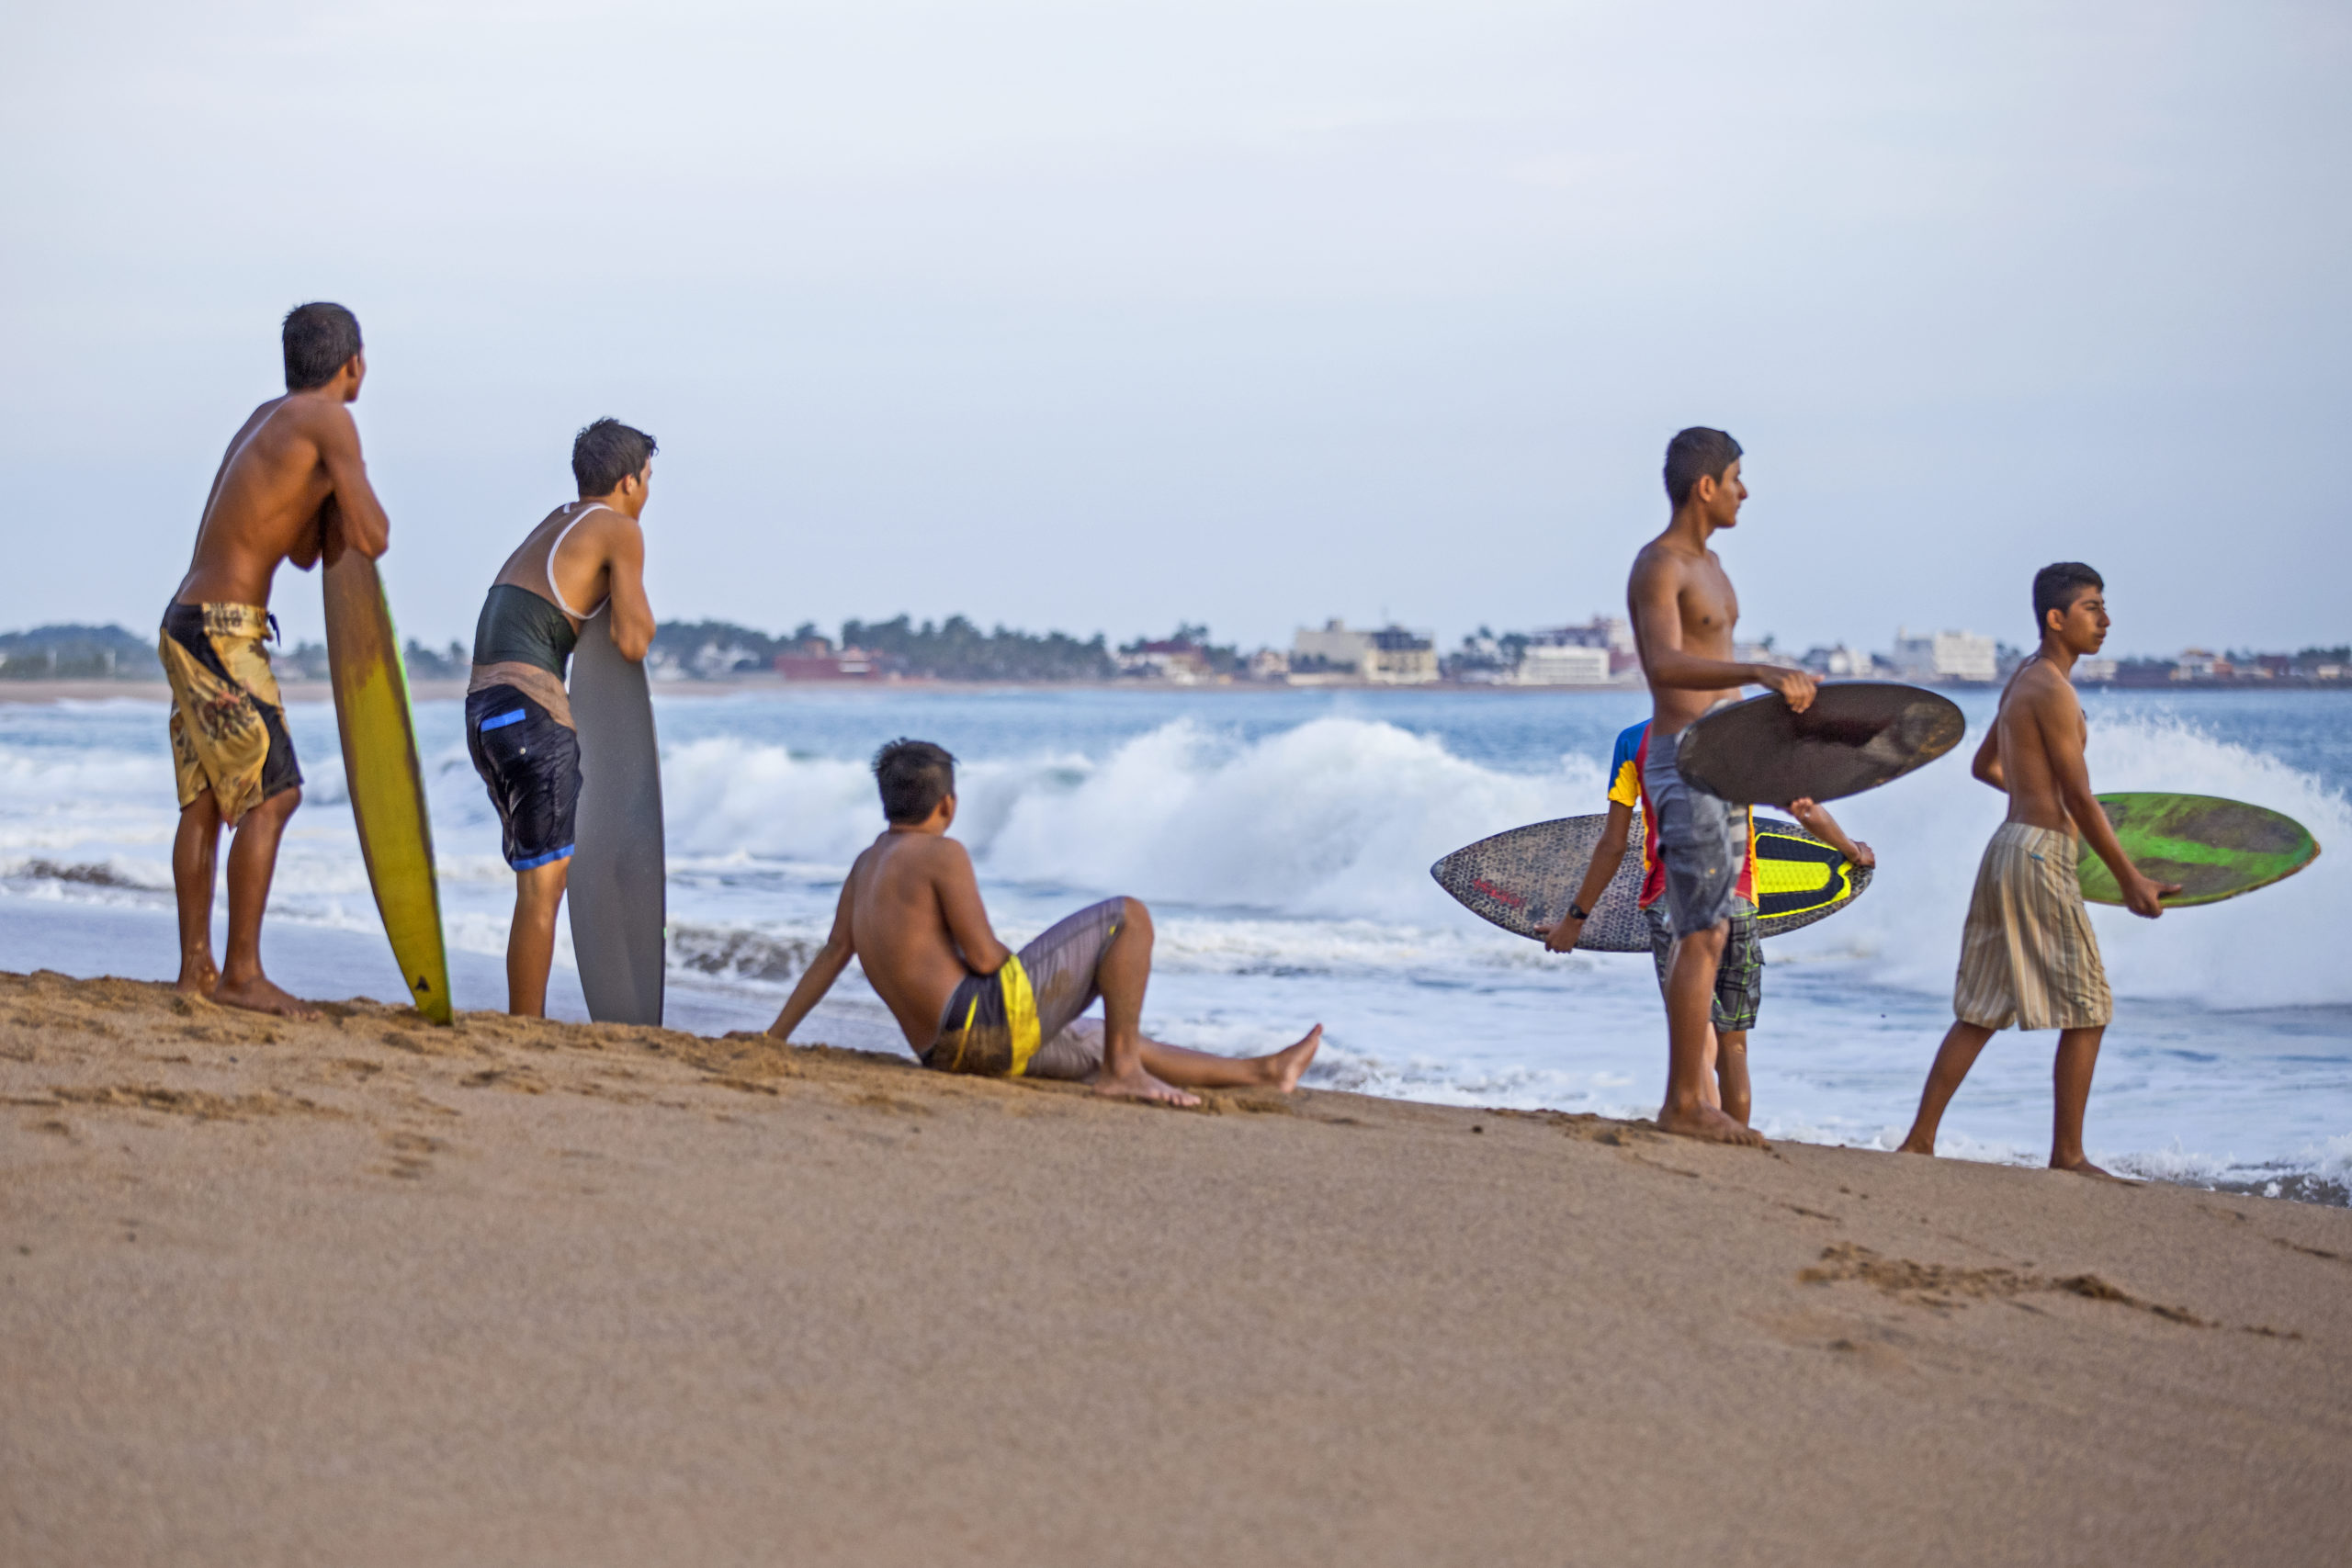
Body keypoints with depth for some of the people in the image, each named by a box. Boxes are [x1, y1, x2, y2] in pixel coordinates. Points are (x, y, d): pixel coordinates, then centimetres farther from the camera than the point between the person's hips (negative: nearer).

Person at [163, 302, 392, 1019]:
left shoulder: (268, 418, 18)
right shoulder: (327, 419, -9)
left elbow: (308, 552, 22)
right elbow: (371, 540, -14)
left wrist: (334, 488, 7)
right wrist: (359, 495, 6)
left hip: (187, 627, 10)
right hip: (225, 631, -10)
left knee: (205, 801, 10)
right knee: (272, 793, -11)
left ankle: (196, 967, 12)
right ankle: (242, 972, -14)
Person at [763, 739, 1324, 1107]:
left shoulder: (869, 862, 19)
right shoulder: (941, 853, -9)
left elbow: (833, 952, 16)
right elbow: (983, 956, -14)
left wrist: (774, 1038, 18)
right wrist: (1030, 971, 8)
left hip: (947, 1048, 10)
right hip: (988, 1012, -10)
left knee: (1117, 1046, 25)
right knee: (1129, 918, -6)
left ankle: (1262, 1072, 34)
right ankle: (1122, 1072, -5)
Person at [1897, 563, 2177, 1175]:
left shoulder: (2023, 681, 15)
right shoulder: (2053, 690, -14)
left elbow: (1985, 765, 29)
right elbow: (2080, 799, -15)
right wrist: (2131, 881, -11)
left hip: (2007, 848, 9)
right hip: (2040, 853, -9)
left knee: (1982, 1011, 10)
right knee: (2087, 1010, -2)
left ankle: (1919, 1140, 9)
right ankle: (2067, 1154, 0)